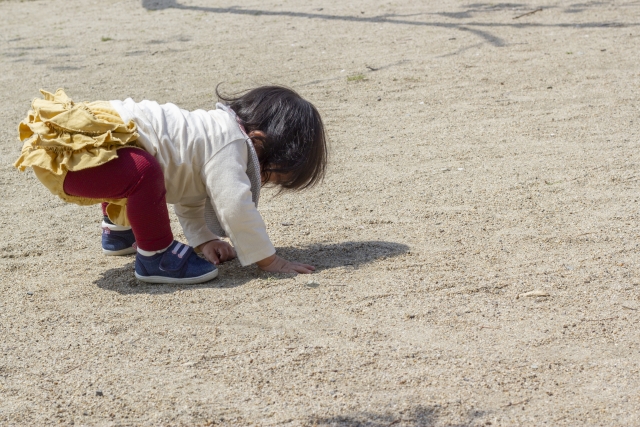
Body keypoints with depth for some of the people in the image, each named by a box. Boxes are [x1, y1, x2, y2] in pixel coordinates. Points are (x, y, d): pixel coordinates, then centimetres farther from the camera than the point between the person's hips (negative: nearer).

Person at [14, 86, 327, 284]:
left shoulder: (215, 129, 18)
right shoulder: (230, 145, -12)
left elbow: (189, 199, 26)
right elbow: (236, 206, -19)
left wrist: (204, 240, 16)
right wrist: (269, 261, -11)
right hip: (65, 156, -11)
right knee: (143, 171, -34)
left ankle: (118, 232, 53)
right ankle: (155, 257, -15)